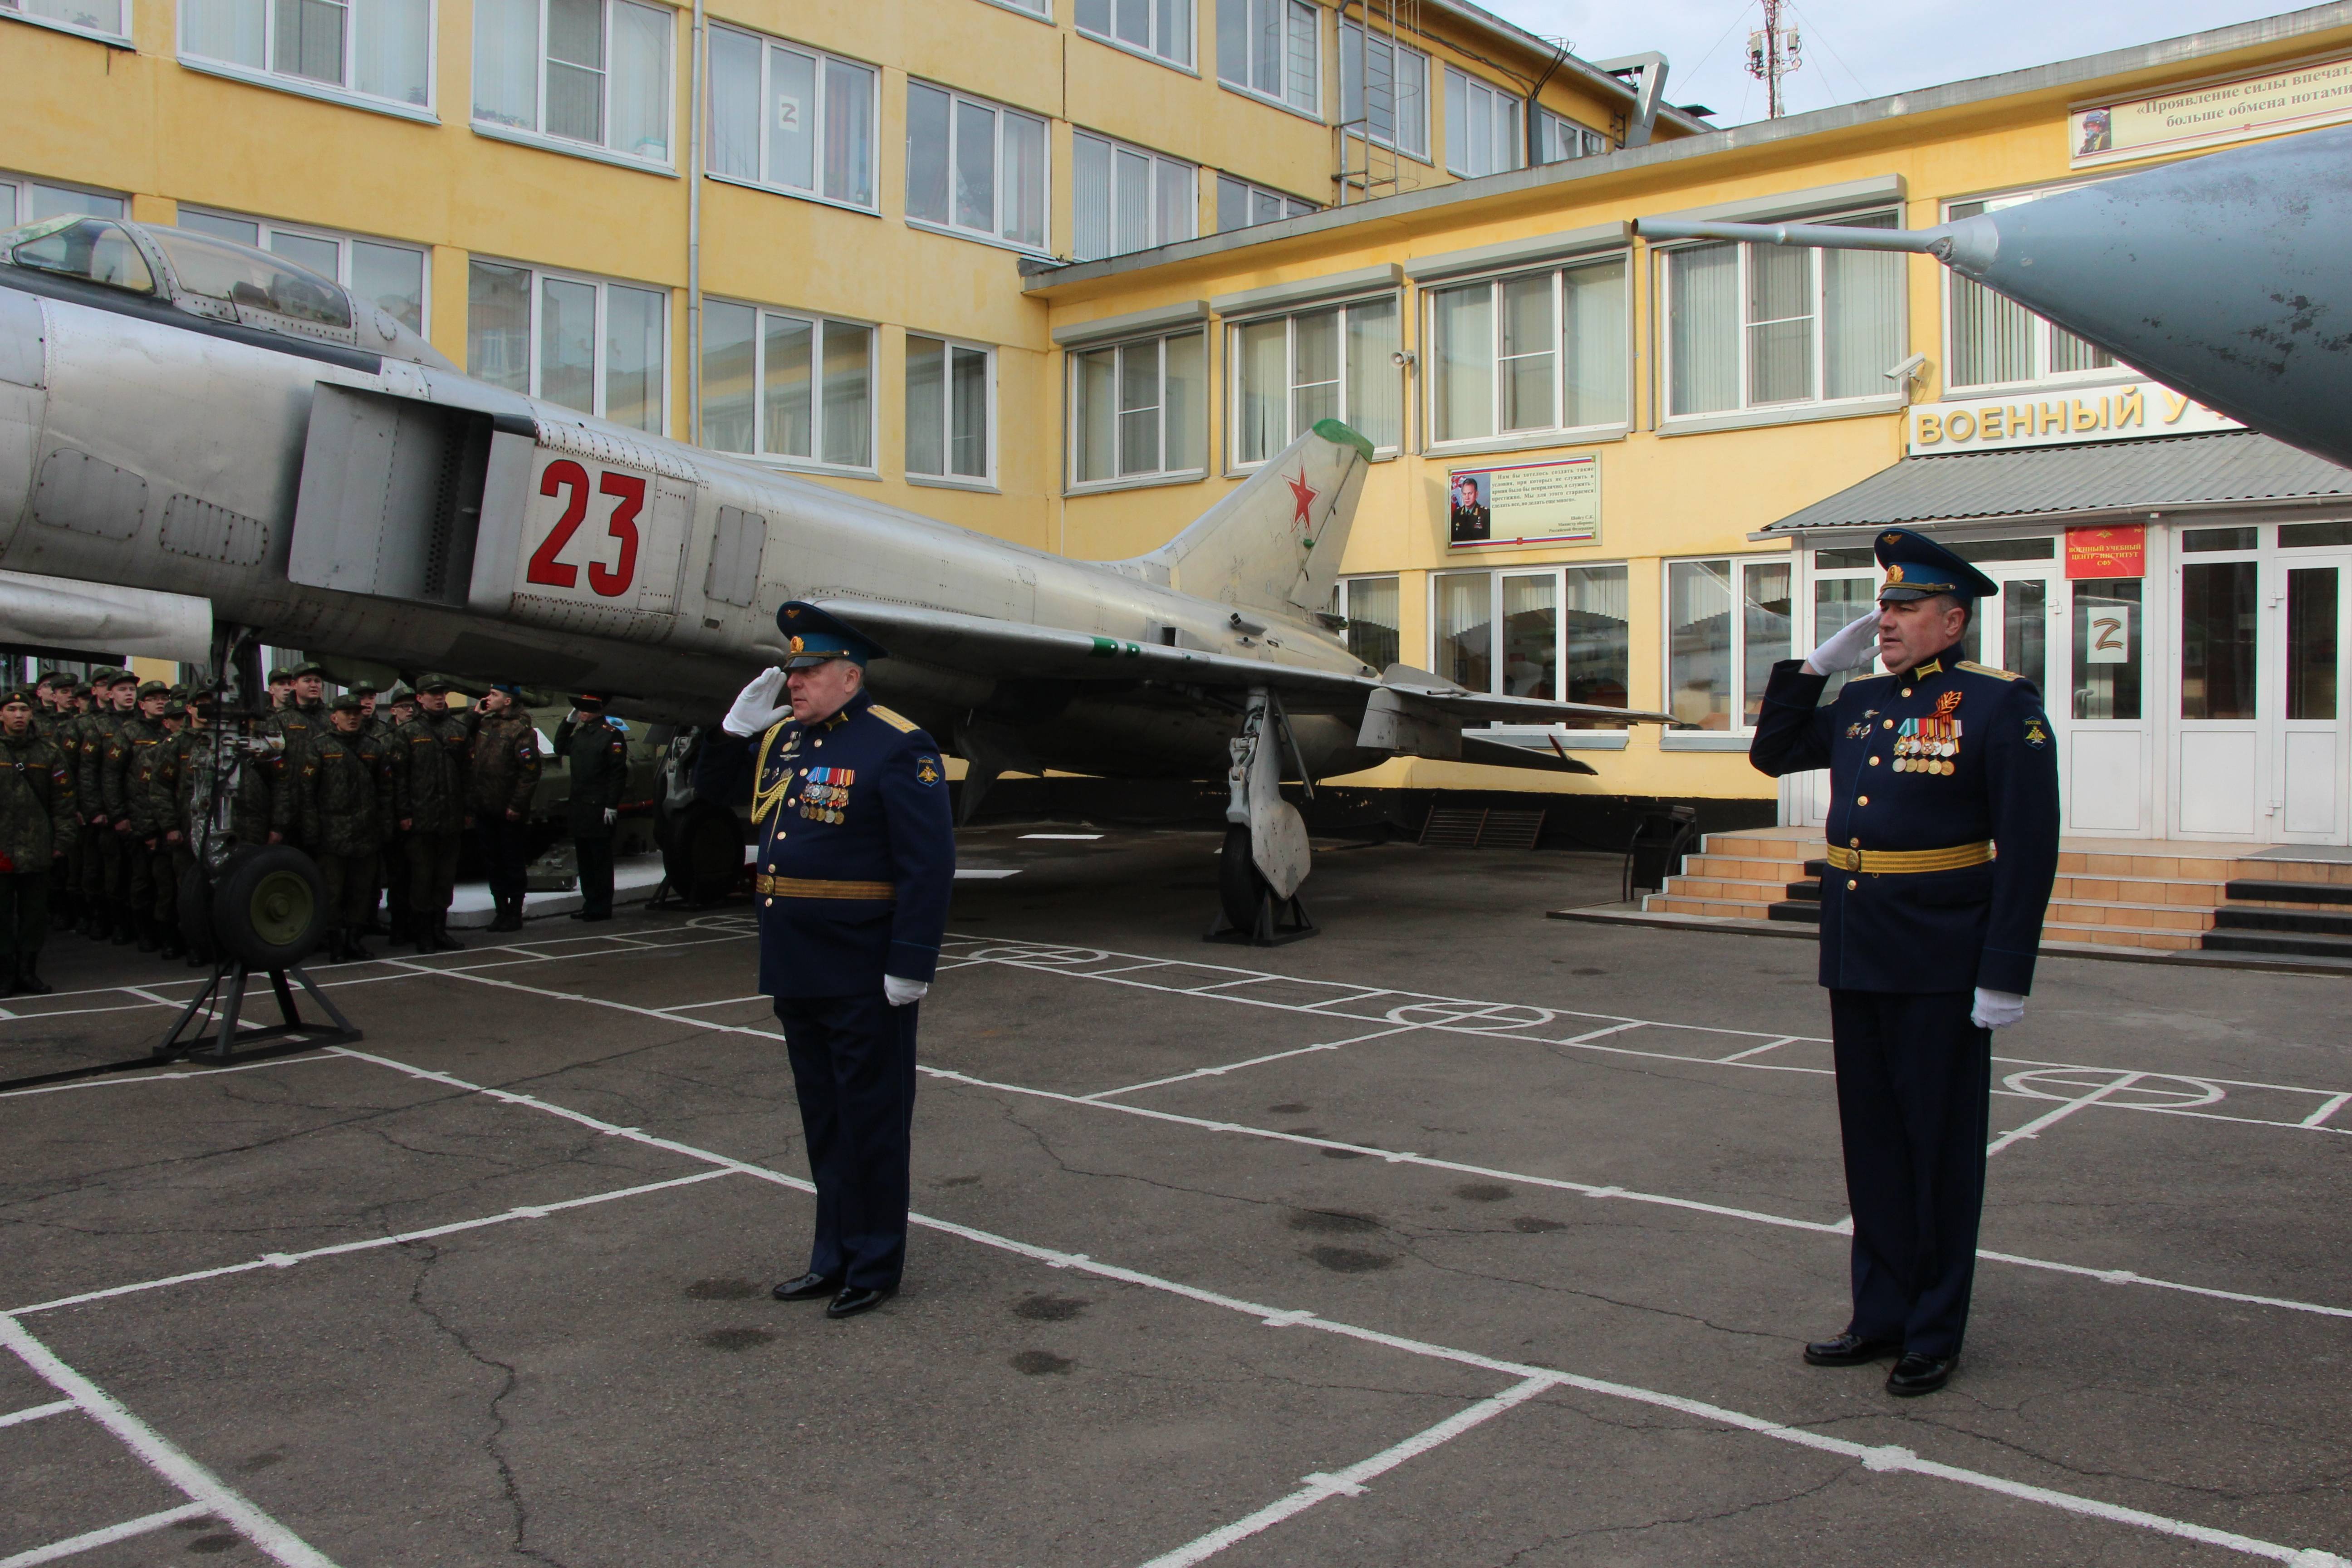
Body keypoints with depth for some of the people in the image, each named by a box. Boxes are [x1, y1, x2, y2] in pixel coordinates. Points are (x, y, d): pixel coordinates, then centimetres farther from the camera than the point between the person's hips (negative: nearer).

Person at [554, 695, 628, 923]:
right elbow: (560, 749, 28)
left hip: (600, 809, -8)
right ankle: (590, 904, 21)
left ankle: (601, 908, 2)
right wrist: (568, 722, 15)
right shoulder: (580, 734, 15)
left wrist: (612, 806, -19)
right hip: (579, 807, 9)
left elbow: (618, 773, -14)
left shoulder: (612, 734, -10)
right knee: (584, 858, 13)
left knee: (601, 859, -3)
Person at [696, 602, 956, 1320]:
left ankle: (875, 1267, 18)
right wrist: (739, 725, 7)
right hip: (795, 972, 8)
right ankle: (835, 1257, 29)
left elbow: (929, 865, -17)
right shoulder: (781, 738, 10)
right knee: (823, 1122, 17)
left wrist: (911, 965, -21)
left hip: (864, 980, -8)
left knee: (870, 1121, 5)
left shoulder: (897, 748, -13)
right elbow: (712, 789, 24)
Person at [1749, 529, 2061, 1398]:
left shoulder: (2000, 705, -9)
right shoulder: (1861, 702, 10)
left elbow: (2028, 848, -12)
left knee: (1941, 1147, 6)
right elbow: (1772, 752, 23)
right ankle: (1882, 1315, 26)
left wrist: (2005, 975, -16)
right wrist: (1814, 666, 11)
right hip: (1856, 959, 7)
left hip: (1940, 968, -6)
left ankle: (1935, 1336, 18)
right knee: (1872, 1142, 13)